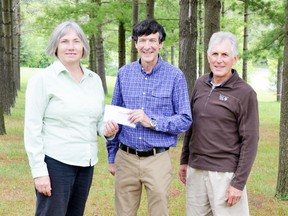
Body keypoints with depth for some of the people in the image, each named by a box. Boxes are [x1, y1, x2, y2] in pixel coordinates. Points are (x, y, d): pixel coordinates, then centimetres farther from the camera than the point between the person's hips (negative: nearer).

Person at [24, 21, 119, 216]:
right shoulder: (43, 80, -6)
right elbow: (32, 128, -9)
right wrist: (39, 171, -14)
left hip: (86, 163, 6)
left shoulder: (94, 80, 9)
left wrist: (107, 130, -4)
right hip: (55, 163, -6)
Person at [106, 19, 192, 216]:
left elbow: (185, 120, -6)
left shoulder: (175, 76, -5)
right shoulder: (124, 73, 5)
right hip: (126, 158, 3)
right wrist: (111, 156, 12)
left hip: (157, 160, -3)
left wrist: (152, 122, -19)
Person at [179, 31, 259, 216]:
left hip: (225, 173, -5)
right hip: (196, 170, 5)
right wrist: (184, 160, 16)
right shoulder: (201, 84, 7)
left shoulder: (245, 93, -10)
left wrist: (239, 183, -14)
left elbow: (250, 141, -11)